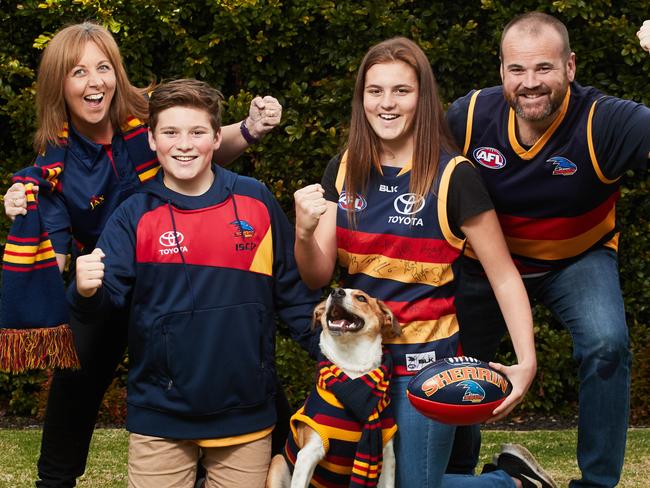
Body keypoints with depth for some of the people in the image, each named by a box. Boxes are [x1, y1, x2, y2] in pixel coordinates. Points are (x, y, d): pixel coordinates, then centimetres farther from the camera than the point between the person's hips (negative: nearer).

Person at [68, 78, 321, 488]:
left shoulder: (256, 201, 0)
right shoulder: (135, 215, -1)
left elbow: (293, 292, 5)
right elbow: (105, 298, -8)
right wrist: (87, 293, -29)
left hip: (246, 414, 1)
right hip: (160, 417, -1)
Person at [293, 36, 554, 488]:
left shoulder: (452, 176, -12)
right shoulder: (344, 171, 1)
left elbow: (504, 277, -9)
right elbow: (317, 277, -1)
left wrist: (527, 362, -20)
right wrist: (304, 230, -22)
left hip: (424, 360, -5)